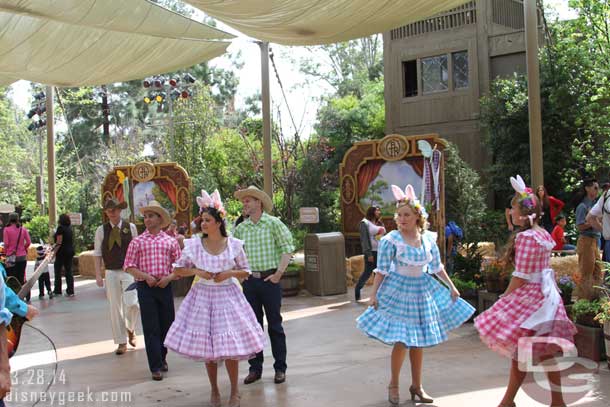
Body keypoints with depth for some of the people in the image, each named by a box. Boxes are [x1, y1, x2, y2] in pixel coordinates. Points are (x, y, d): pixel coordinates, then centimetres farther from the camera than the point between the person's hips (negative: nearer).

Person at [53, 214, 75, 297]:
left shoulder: (60, 228, -11)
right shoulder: (69, 228, 10)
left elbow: (59, 242, -16)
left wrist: (54, 252, -14)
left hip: (62, 252, -7)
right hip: (70, 251, 7)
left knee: (57, 271, 5)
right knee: (69, 271, 7)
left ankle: (57, 290, 9)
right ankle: (70, 291, 5)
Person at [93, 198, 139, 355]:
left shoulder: (130, 227, 2)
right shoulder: (101, 230, 3)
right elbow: (97, 253, 5)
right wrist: (98, 275, -1)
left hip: (129, 271, -1)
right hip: (111, 273, 1)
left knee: (132, 304, -15)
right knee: (115, 308, 4)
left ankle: (130, 329, 16)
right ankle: (122, 342, 16)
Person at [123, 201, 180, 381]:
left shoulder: (170, 241, 7)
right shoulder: (137, 241, 4)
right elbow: (129, 266, 2)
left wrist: (169, 277, -9)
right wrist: (145, 276, -12)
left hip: (165, 287, 2)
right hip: (145, 287, -2)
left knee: (166, 325, 10)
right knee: (151, 328, 0)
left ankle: (162, 358, 31)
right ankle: (156, 367, 5)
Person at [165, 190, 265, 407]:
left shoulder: (234, 245, -5)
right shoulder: (194, 245, -4)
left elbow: (246, 272, 4)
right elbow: (178, 269, 5)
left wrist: (230, 273, -14)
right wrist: (196, 271, -12)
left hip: (228, 297, -1)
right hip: (203, 297, 1)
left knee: (230, 347, -1)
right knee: (207, 347, 8)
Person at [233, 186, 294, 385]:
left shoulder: (273, 223, -4)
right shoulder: (240, 229, 8)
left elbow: (287, 248, -7)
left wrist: (278, 273, -12)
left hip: (269, 279, -4)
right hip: (249, 281, 4)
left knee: (275, 324, 4)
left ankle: (280, 368, 14)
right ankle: (255, 368, 20)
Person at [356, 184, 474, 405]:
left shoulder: (429, 238, -1)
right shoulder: (391, 240, -13)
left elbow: (437, 267, 10)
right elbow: (382, 270, -10)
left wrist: (452, 287, 13)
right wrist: (374, 294, -13)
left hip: (422, 289, 4)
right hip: (398, 290, -4)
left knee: (418, 341, 11)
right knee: (401, 341, -4)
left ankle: (416, 386, 25)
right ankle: (393, 385, 16)